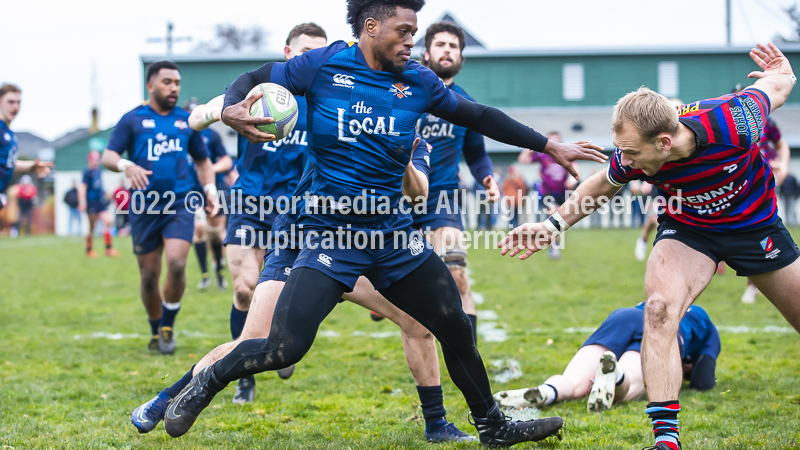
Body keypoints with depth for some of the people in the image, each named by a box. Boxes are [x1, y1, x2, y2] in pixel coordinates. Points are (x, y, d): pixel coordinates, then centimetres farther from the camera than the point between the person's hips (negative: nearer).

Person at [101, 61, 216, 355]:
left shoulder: (187, 121, 14)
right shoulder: (133, 120, 5)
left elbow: (202, 160, 24)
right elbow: (108, 156, -3)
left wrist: (210, 189, 8)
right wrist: (127, 166, -24)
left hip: (180, 203, 1)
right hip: (144, 206, -1)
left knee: (176, 263, -19)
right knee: (149, 275, 3)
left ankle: (168, 327, 0)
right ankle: (156, 332, 24)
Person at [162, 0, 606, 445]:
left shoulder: (418, 82, 4)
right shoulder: (324, 65, -5)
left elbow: (479, 117, 15)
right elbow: (252, 80, 3)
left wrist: (550, 146, 16)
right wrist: (232, 111, -20)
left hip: (394, 234, 5)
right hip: (331, 235, -4)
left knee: (458, 330, 6)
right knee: (284, 349, -17)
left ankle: (494, 427, 27)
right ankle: (207, 382, 11)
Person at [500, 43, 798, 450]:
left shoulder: (734, 123, -36)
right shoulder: (630, 156, -25)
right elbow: (602, 186, 0)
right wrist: (552, 225, -4)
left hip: (755, 224, 0)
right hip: (686, 229, 0)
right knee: (659, 308, -26)